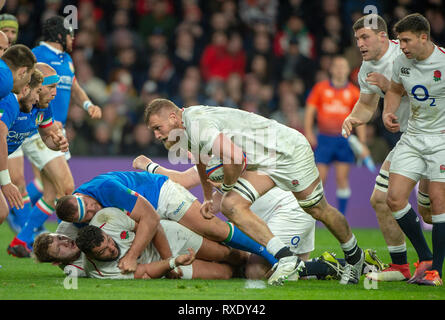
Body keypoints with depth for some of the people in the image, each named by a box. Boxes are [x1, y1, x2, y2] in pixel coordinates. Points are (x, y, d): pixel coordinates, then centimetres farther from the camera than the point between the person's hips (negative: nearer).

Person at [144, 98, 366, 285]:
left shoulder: (197, 125, -28)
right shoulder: (187, 133, 4)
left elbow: (235, 158, -38)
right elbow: (201, 160, 26)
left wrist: (226, 187, -18)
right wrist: (208, 198, 24)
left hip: (288, 149, -9)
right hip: (262, 165, 9)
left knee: (317, 210, 5)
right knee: (231, 205, -11)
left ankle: (354, 255, 30)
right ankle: (285, 258, -17)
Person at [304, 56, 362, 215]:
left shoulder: (354, 92, 6)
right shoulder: (320, 88, 4)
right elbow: (310, 110, 5)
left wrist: (362, 142, 1)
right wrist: (308, 132, -6)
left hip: (344, 140, 0)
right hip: (324, 139, 0)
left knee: (342, 178, -2)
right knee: (320, 178, -4)